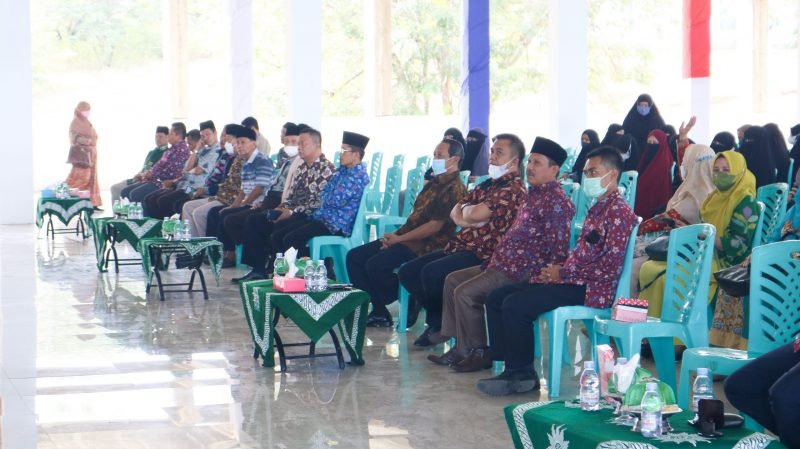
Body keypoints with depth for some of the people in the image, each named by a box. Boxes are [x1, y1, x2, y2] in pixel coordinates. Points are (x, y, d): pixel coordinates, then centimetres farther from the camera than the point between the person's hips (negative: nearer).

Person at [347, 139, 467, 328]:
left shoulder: (454, 190, -14)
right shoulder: (435, 183, 16)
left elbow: (434, 226, -19)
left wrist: (399, 238, -14)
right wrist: (395, 234, 2)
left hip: (424, 245, -10)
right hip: (407, 238, 10)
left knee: (376, 264, -27)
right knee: (355, 256, 2)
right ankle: (376, 309, -2)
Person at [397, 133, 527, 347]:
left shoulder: (513, 188, -10)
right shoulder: (488, 184, 19)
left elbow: (477, 214, -20)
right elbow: (455, 213, 13)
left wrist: (465, 210, 2)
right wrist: (467, 219, -8)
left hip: (483, 254, -10)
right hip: (459, 246, 10)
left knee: (431, 272, -28)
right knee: (407, 272, 2)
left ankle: (439, 324, -3)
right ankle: (437, 318, 6)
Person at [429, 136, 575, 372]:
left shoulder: (556, 201, -15)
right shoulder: (533, 194, 18)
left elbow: (559, 248, -21)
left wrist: (544, 278, -21)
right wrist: (493, 261, 19)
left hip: (522, 270, -11)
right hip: (504, 263, 11)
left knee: (465, 293, -20)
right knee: (452, 280, 13)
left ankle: (477, 352, -5)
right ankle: (461, 346, 11)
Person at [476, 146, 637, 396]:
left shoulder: (619, 212, -11)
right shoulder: (597, 209, 21)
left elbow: (610, 266, -19)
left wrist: (564, 273, -13)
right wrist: (557, 270, 4)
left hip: (591, 290, -11)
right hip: (572, 280, 11)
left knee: (515, 305, -23)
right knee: (496, 298, 4)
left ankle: (522, 374, -8)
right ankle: (513, 368, 1)